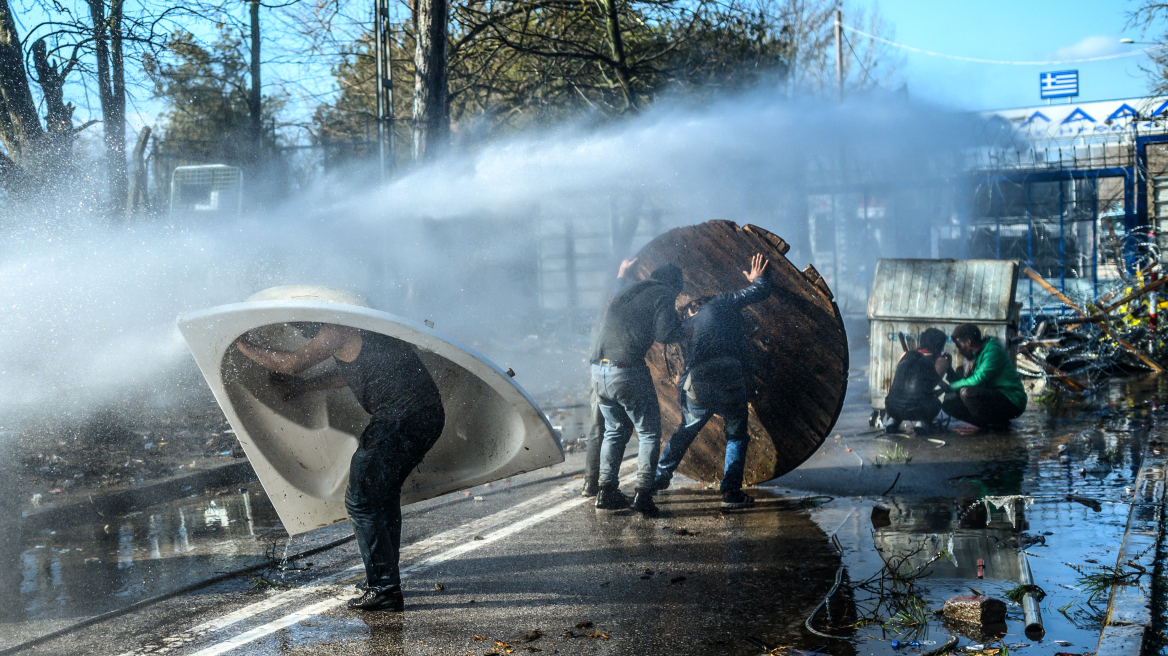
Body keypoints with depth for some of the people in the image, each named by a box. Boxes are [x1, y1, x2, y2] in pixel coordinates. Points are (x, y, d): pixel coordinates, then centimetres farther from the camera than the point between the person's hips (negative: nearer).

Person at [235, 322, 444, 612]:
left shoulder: (337, 330, -8)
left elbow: (292, 363, -9)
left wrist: (243, 346, 5)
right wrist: (305, 386, 42)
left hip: (402, 418, -10)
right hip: (429, 414, 10)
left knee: (361, 499, -2)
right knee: (383, 494, 23)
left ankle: (385, 589, 0)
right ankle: (384, 577, 31)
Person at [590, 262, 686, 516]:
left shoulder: (626, 289, 21)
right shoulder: (664, 294, 2)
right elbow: (665, 334, -10)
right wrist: (679, 325, 9)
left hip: (598, 369, 7)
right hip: (628, 371, -7)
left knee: (615, 430, 22)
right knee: (649, 433, 6)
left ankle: (606, 491, 19)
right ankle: (643, 493, -2)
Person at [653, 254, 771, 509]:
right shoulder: (718, 305, 13)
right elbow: (760, 292, 11)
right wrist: (757, 279, 34)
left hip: (696, 388, 4)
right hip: (730, 380, -4)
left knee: (685, 431, 27)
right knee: (736, 436, 15)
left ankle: (660, 476, 38)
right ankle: (731, 491, 8)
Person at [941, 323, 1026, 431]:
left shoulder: (993, 351, -14)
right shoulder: (979, 354, 16)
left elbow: (977, 381, -22)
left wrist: (951, 387, -13)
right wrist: (949, 371, 8)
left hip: (1012, 402, -9)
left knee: (966, 392, -31)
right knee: (949, 403, 0)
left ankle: (998, 424, -13)